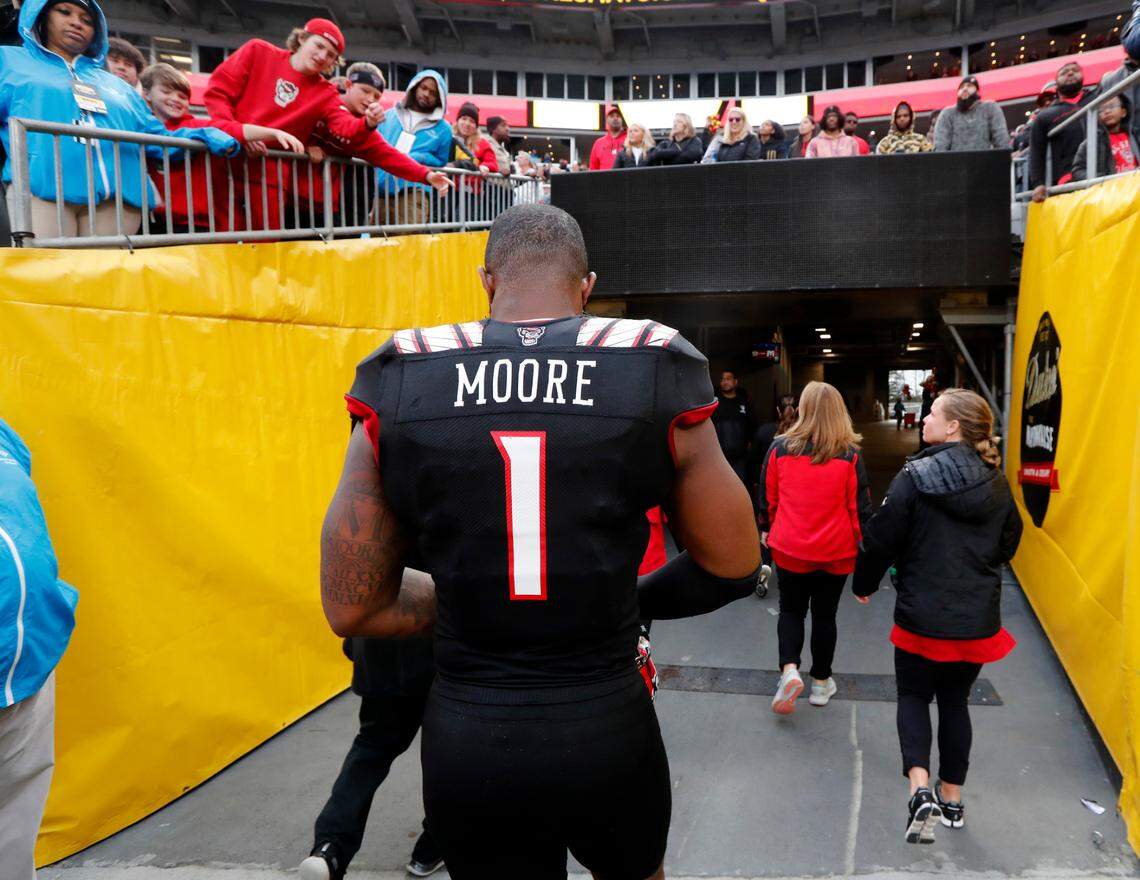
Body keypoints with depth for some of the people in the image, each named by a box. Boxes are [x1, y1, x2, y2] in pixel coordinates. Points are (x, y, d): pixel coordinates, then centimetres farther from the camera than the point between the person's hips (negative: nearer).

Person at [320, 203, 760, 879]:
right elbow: (735, 568, 2)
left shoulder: (399, 387, -6)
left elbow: (352, 608, -1)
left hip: (466, 740, 1)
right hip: (607, 728, 0)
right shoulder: (654, 378, -8)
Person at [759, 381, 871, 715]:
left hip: (789, 549, 0)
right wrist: (864, 544, 6)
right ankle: (821, 683, 27)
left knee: (791, 610, 18)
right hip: (835, 552, 0)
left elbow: (767, 497, 2)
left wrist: (766, 530, 18)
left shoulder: (780, 448, -7)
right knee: (825, 615, 16)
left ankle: (789, 670, -3)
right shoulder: (850, 454, -9)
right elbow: (860, 505, -5)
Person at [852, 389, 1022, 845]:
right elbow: (1008, 544, 12)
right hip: (978, 619, 4)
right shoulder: (997, 485, -1)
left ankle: (921, 790, -6)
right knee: (955, 701, 18)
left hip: (922, 615, -4)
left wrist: (864, 584, 4)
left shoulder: (916, 476, -16)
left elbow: (881, 538, -12)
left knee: (913, 697, 13)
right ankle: (952, 799, 29)